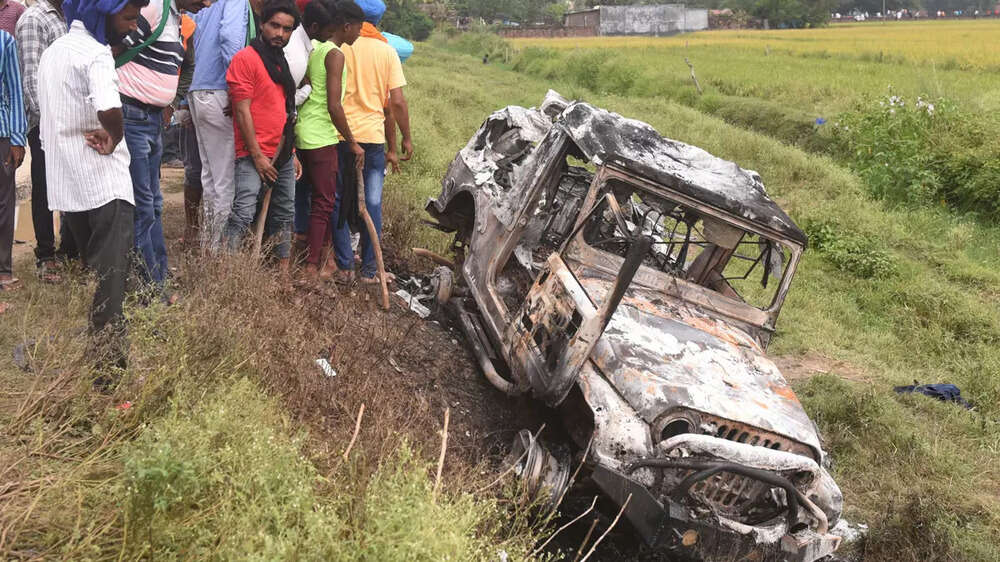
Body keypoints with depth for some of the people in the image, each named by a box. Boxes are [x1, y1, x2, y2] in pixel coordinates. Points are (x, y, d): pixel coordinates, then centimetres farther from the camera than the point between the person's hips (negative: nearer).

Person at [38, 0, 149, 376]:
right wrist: (113, 139, -14)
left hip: (64, 184, 9)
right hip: (104, 184, -9)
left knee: (89, 274, 19)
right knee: (109, 282, -4)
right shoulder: (95, 53, -15)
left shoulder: (53, 51, 15)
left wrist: (92, 133, 7)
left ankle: (85, 359, 29)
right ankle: (109, 366, -2)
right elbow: (109, 109, -34)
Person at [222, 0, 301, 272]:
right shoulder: (246, 58, -7)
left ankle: (283, 270, 20)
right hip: (254, 155, -8)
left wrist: (292, 154, 16)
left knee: (284, 214, 12)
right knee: (243, 214, -16)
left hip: (283, 155, 8)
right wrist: (257, 156, -16)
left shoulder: (282, 63, 17)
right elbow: (242, 110, -13)